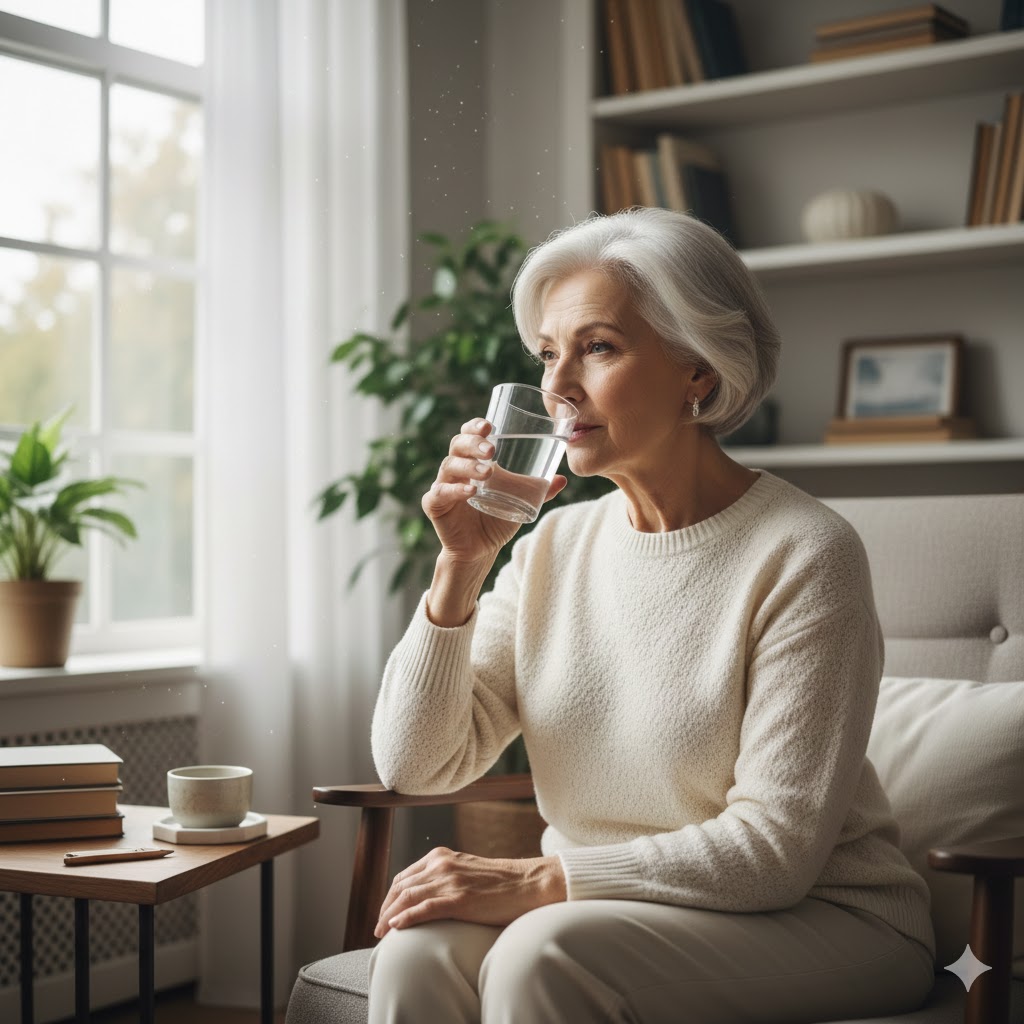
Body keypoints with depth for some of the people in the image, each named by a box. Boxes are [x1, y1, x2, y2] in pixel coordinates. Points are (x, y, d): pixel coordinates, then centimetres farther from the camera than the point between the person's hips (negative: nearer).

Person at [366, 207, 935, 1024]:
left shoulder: (804, 554, -14)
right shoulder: (556, 545, 4)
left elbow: (776, 849, -18)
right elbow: (416, 765, 0)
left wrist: (537, 882, -22)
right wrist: (461, 565, -11)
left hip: (822, 920, -4)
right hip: (606, 914, 5)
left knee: (545, 954, -30)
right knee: (420, 951, -24)